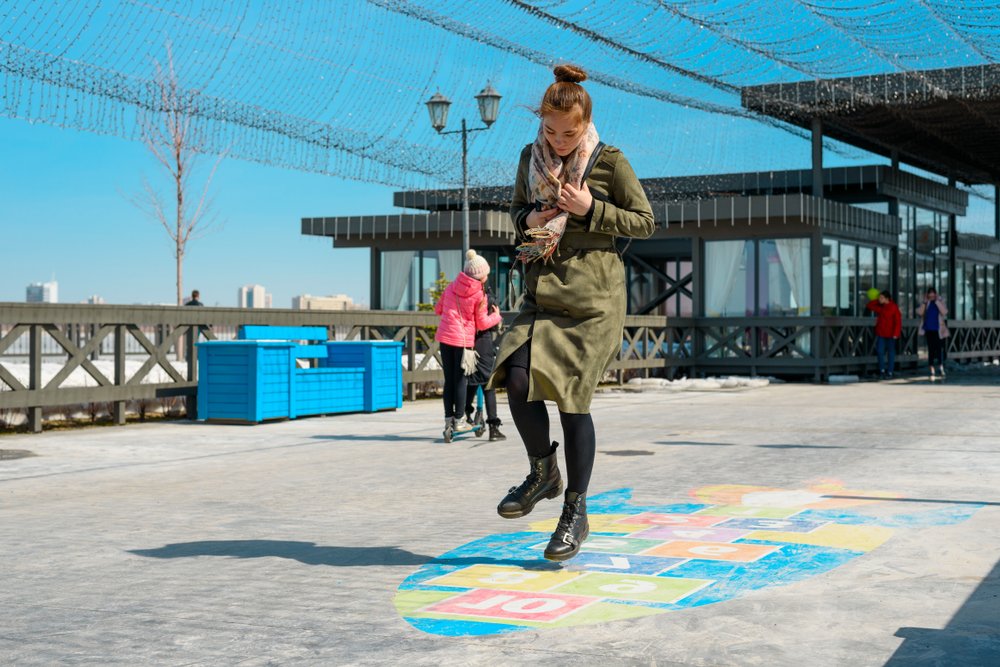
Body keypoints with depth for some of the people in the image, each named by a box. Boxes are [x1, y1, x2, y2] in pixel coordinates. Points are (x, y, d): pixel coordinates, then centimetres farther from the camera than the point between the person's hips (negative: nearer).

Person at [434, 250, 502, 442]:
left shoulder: (451, 286, 5)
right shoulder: (480, 295, -8)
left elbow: (438, 309, 14)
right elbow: (482, 323, -6)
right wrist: (496, 316, 11)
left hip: (445, 336, 4)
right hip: (464, 339, -4)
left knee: (449, 379, 9)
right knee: (460, 379, 3)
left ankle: (448, 419, 11)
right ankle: (458, 421, 6)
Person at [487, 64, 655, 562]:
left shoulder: (610, 162, -4)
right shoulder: (530, 157, 8)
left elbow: (644, 222, 1)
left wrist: (591, 210, -13)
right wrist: (529, 219, -2)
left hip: (592, 294, -4)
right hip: (542, 289, 5)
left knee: (572, 396, -5)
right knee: (517, 381, -13)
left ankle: (576, 511, 9)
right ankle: (544, 473, 14)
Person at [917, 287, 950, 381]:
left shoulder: (940, 301, -1)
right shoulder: (925, 303, 3)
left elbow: (944, 312, -16)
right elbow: (919, 313, -9)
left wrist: (937, 301, -19)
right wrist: (925, 302, -15)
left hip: (938, 331, -2)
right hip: (928, 330, 2)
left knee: (939, 349, -6)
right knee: (931, 350, 3)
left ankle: (941, 368, 10)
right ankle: (932, 371, 7)